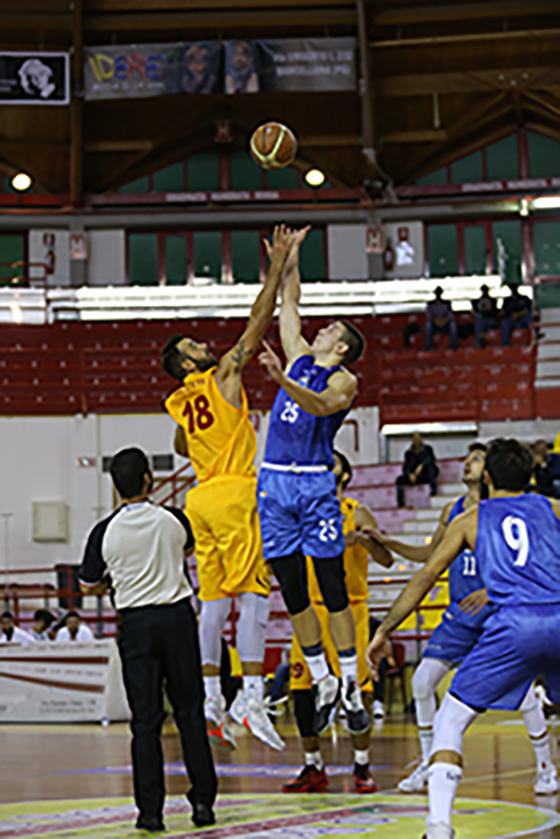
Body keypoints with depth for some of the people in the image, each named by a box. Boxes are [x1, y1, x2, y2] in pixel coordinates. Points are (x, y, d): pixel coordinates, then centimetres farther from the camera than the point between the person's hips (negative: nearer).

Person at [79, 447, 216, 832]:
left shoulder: (105, 531, -7)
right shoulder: (173, 519, -4)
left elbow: (88, 586, 3)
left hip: (135, 623, 0)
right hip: (177, 616, 0)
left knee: (146, 720, 3)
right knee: (190, 713, 9)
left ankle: (150, 810, 3)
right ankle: (203, 800, 11)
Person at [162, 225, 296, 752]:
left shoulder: (179, 404, 15)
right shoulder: (223, 376, -3)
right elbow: (258, 320, -5)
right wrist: (277, 266, -1)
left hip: (201, 499, 7)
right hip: (234, 493, -7)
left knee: (214, 601, 8)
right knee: (253, 595, -9)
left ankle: (210, 701, 6)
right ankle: (251, 696, -17)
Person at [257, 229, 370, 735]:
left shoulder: (343, 380, -2)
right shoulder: (299, 357, 17)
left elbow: (320, 405, -25)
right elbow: (289, 303, 29)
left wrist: (281, 380, -39)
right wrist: (291, 257, 26)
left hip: (315, 484, -6)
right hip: (274, 482, 6)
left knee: (333, 588, -5)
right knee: (293, 591, 6)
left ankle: (351, 687, -2)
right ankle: (323, 683, 15)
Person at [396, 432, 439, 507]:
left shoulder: (427, 448, -2)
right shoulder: (409, 453, 5)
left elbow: (432, 459, -20)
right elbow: (406, 468, -1)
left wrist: (421, 465, -36)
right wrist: (410, 475, -24)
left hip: (429, 474, -3)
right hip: (415, 476, 3)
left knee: (428, 464, -35)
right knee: (400, 479, -24)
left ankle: (434, 488, -46)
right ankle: (401, 505, -34)